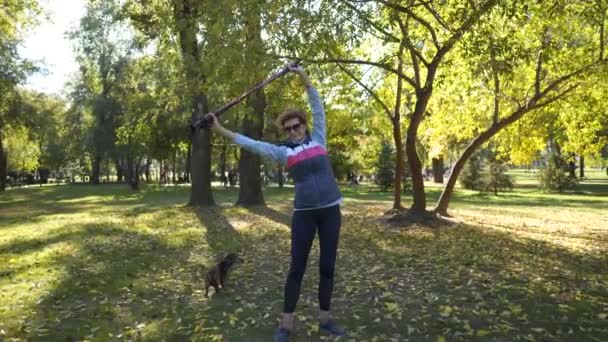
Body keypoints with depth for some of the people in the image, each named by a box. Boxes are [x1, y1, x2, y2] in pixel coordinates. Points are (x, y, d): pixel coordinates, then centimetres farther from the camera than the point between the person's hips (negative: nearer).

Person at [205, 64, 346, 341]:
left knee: (327, 266, 8)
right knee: (297, 268, 2)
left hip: (330, 211, 1)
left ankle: (324, 319, 22)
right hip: (304, 213, -1)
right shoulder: (284, 152, 5)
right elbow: (251, 144, 1)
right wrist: (221, 130, -3)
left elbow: (318, 107, 4)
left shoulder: (318, 140, 8)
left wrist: (303, 77, -1)